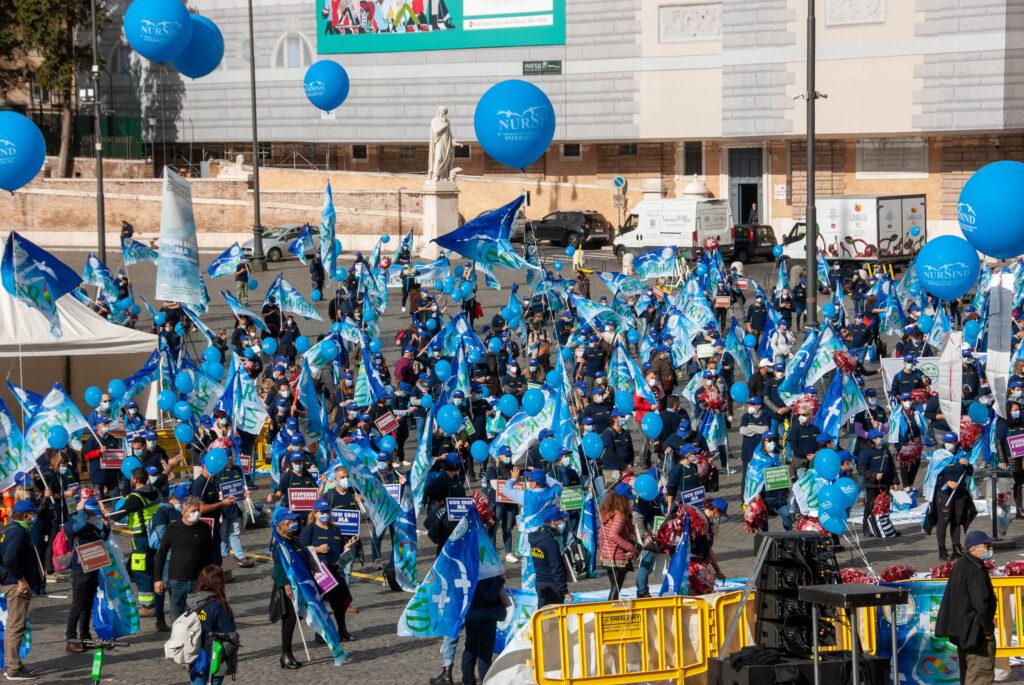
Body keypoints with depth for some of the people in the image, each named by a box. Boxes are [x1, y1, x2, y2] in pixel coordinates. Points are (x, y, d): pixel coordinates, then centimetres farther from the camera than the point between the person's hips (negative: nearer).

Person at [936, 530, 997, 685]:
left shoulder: (959, 565, 11)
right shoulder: (976, 570, -21)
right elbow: (981, 604, -25)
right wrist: (988, 630, -14)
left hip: (961, 630, 10)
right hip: (976, 631, -10)